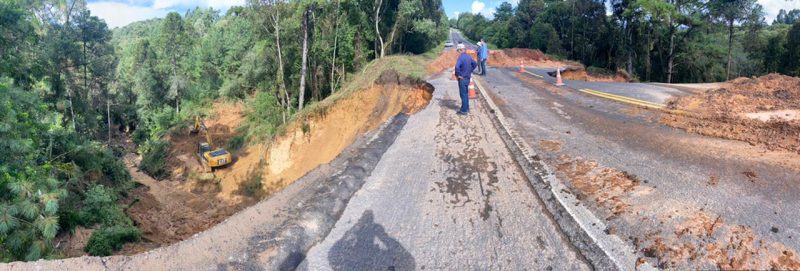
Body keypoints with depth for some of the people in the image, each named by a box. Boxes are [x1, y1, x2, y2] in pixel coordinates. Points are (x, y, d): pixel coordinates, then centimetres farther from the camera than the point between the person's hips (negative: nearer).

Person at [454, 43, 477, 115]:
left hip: (462, 79, -8)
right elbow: (475, 64, 20)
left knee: (463, 94, -2)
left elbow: (457, 67, -35)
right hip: (468, 78, 8)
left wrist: (457, 75, -21)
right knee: (466, 94, 18)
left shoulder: (461, 57, -20)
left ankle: (464, 110, 3)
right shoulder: (468, 57, 6)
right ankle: (467, 108, 27)